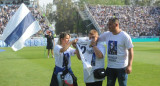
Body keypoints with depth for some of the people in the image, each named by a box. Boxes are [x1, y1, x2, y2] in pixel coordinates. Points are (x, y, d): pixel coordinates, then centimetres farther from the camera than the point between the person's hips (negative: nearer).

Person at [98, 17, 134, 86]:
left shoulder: (125, 36, -11)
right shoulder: (106, 35, 4)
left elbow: (130, 51, -12)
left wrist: (129, 65, -18)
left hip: (121, 67, -5)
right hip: (110, 67, 6)